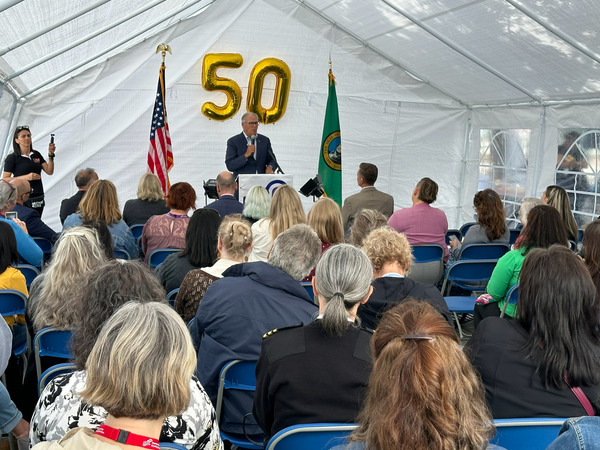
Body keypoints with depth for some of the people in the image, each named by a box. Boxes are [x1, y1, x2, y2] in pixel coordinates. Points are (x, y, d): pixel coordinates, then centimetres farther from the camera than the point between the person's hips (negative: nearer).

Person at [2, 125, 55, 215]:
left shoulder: (36, 154, 11)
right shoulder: (12, 158, -3)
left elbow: (49, 171, 5)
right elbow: (5, 180, -9)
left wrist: (51, 155, -9)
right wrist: (26, 177, -19)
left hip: (38, 199, 5)